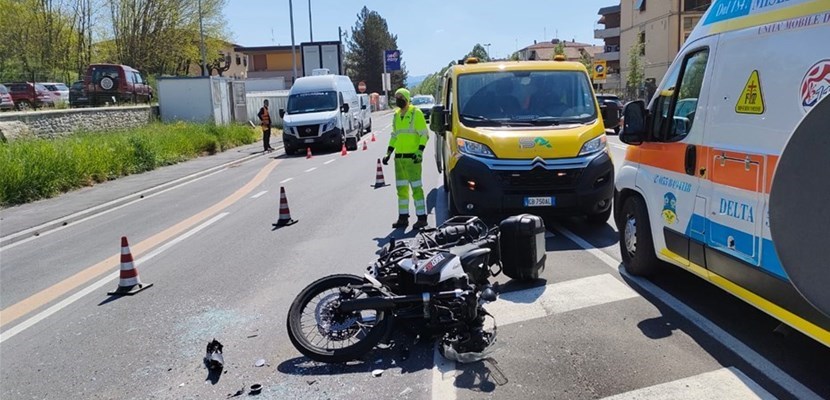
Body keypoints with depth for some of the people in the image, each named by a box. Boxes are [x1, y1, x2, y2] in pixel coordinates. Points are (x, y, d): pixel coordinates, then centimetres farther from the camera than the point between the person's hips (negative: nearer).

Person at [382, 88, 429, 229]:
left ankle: (422, 218, 0)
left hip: (412, 157, -7)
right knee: (401, 188, 9)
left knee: (416, 187, -6)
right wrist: (388, 153, 15)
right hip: (399, 157, 7)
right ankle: (403, 218, 16)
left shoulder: (416, 113, -6)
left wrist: (420, 151, -18)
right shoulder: (396, 115, 15)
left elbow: (424, 134, -8)